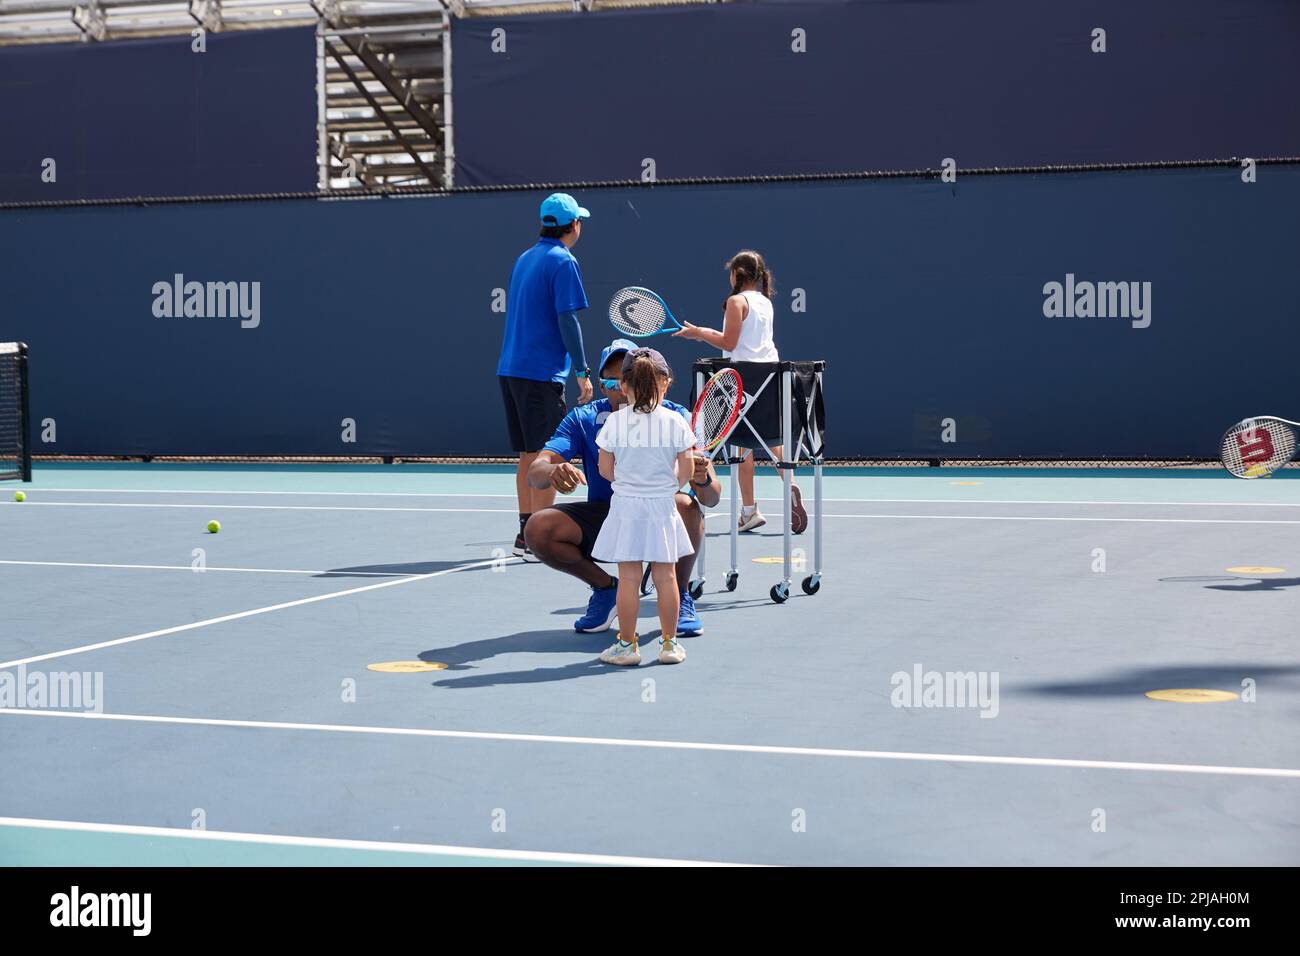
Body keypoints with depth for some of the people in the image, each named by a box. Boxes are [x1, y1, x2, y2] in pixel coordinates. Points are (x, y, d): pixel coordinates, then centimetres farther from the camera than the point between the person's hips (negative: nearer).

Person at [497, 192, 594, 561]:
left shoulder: (525, 258, 16)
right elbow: (567, 320, -14)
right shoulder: (563, 261, -9)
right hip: (541, 374, -8)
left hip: (511, 369, 8)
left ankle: (525, 534, 17)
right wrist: (583, 372, -11)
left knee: (528, 455, 13)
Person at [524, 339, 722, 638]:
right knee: (538, 529, -22)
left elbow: (712, 498, -19)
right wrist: (553, 472, -46)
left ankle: (679, 595, -6)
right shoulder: (583, 420, -9)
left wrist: (703, 480, -44)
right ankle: (605, 588, 6)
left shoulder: (675, 418, -13)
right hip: (603, 518, 2)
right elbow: (535, 472, -21)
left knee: (686, 506, -35)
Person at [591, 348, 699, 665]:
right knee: (665, 577, 7)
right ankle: (669, 643, 14)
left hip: (625, 506, 0)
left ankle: (627, 644, 9)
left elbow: (606, 470, 0)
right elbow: (686, 470, -4)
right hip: (662, 507, 1)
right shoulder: (675, 421, -5)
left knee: (628, 579, 3)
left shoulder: (614, 422, -5)